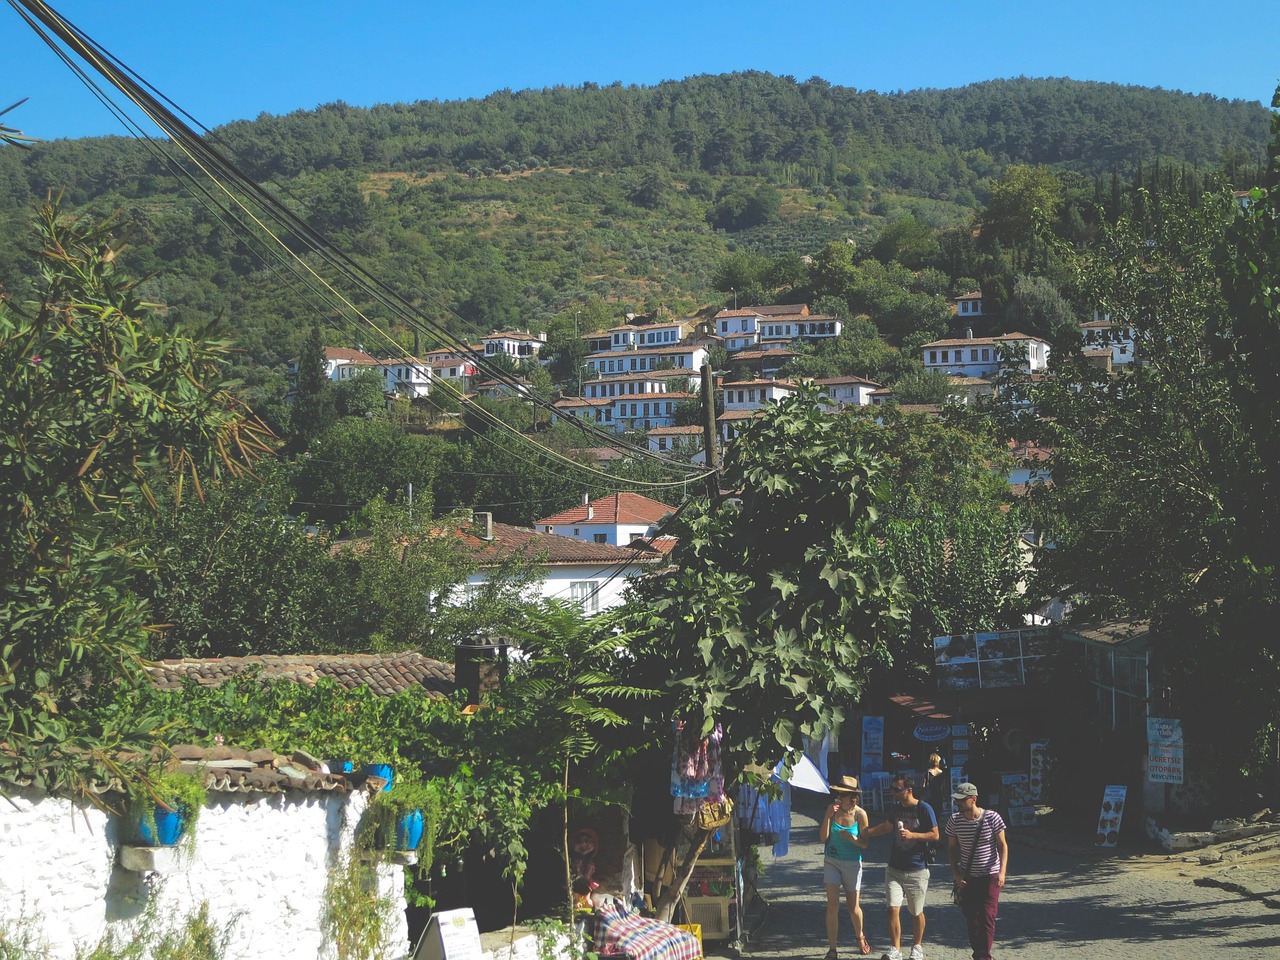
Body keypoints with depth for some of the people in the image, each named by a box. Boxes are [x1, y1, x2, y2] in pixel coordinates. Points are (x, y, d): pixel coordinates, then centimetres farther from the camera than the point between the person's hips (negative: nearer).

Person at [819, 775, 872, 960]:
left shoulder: (860, 814, -10)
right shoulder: (832, 809, -7)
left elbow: (865, 843, -7)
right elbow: (823, 838, -9)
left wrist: (853, 839, -27)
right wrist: (828, 817, -20)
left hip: (852, 863, -1)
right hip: (831, 862, 1)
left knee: (854, 908, 9)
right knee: (832, 906, -8)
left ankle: (860, 936, 39)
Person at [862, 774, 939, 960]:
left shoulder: (924, 809, -9)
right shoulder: (895, 809, 9)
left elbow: (935, 835, -9)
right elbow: (887, 827, 28)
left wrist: (912, 835, -20)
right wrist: (864, 833, 27)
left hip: (917, 870, -4)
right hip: (894, 868, 4)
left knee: (916, 912, 7)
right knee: (892, 908, -8)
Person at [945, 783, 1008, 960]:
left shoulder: (991, 817, -12)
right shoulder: (954, 820, -5)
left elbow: (1003, 845, -5)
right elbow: (952, 849, 6)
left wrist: (1002, 871, -15)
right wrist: (956, 873, -4)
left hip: (990, 876, -3)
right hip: (967, 879, 3)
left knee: (987, 916, -11)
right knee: (971, 917, 5)